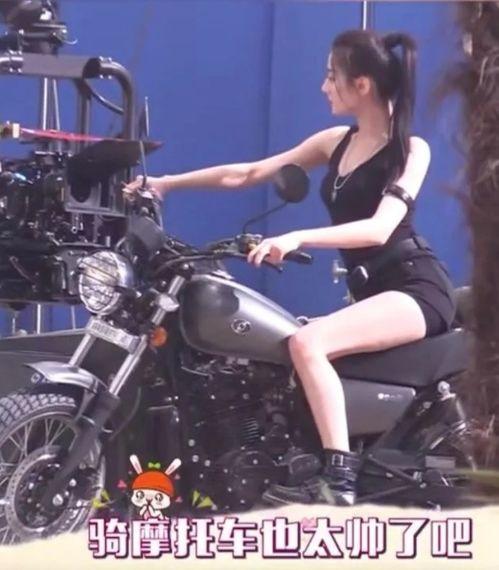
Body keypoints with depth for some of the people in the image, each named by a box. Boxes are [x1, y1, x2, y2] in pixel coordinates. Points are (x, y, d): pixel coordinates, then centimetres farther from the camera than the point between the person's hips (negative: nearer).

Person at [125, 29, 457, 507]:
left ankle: (338, 482, -32)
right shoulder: (337, 142, 13)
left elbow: (380, 228, -23)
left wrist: (298, 239, -35)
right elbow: (249, 173, 15)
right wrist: (167, 182, 12)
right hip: (372, 292, 9)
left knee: (306, 343, -29)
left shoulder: (411, 150, -8)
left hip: (416, 288, -9)